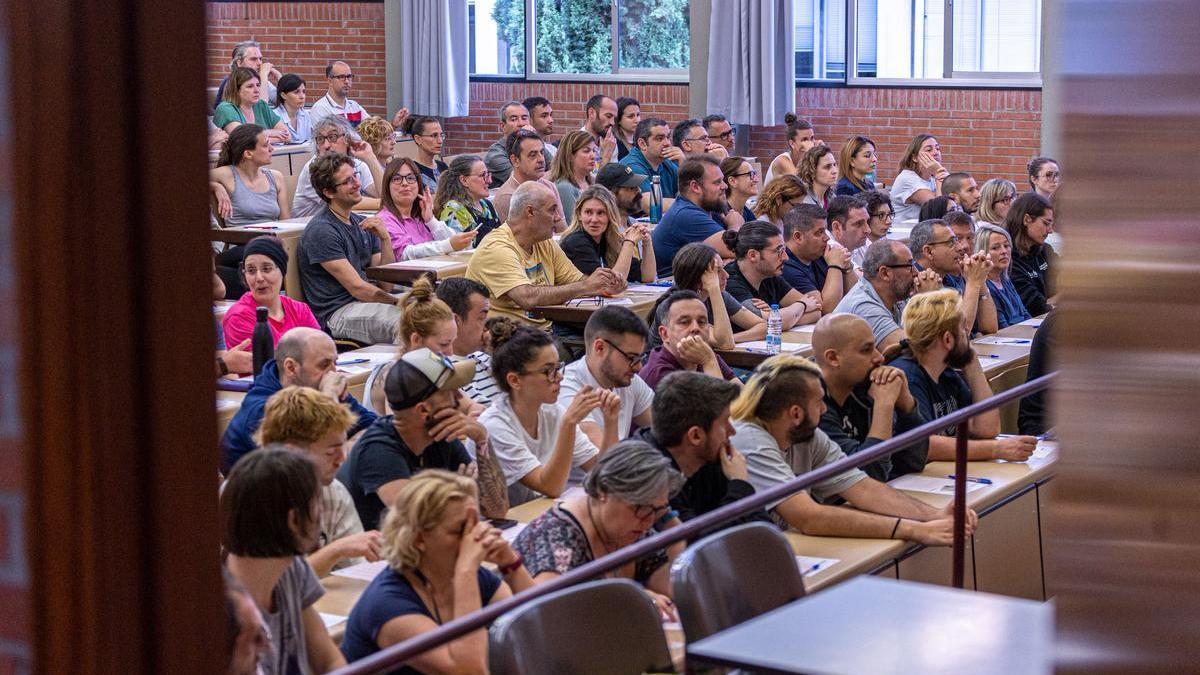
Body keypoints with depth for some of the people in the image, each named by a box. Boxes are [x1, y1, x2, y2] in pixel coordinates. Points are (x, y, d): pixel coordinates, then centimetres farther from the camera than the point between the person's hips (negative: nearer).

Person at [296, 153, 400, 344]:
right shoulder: (321, 230, -10)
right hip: (337, 312, -8)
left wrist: (385, 239, -3)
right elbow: (357, 288, -14)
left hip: (366, 302, 8)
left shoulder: (363, 224, 17)